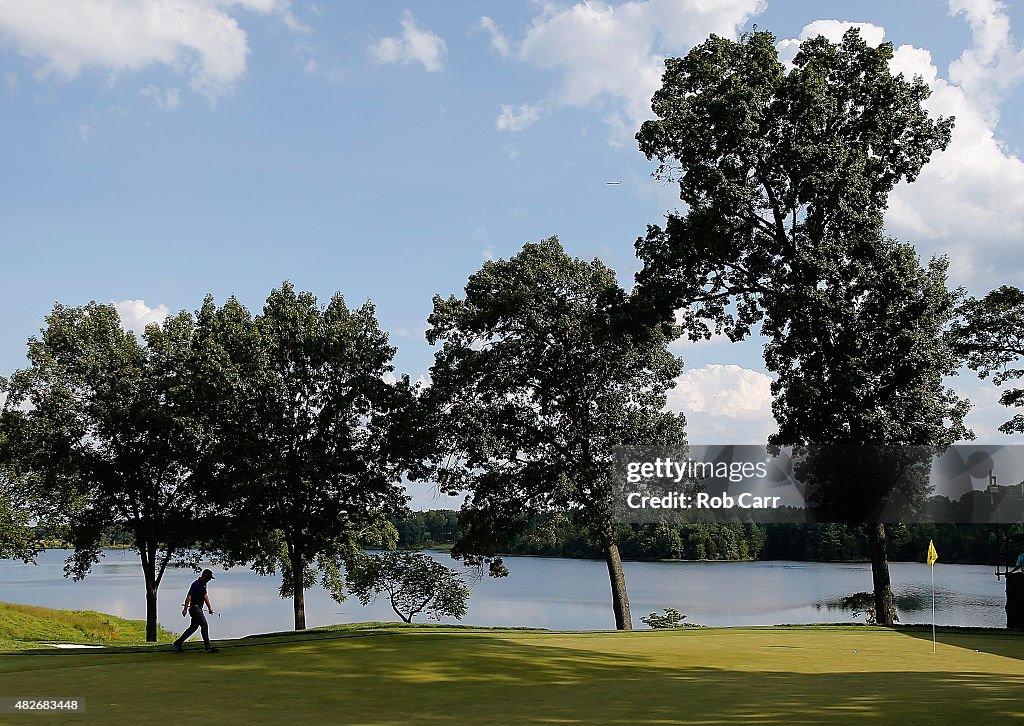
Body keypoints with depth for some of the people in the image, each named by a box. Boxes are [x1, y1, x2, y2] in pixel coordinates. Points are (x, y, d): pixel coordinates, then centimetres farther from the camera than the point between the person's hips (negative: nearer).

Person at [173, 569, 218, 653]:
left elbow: (205, 596, 20)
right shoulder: (196, 584, -17)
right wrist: (185, 609, -23)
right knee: (204, 625, -11)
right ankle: (208, 647, -9)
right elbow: (189, 596, -20)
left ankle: (178, 643, 21)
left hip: (199, 608, 10)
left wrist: (210, 607, 18)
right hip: (195, 607, -10)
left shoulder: (203, 584, 13)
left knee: (193, 627, 13)